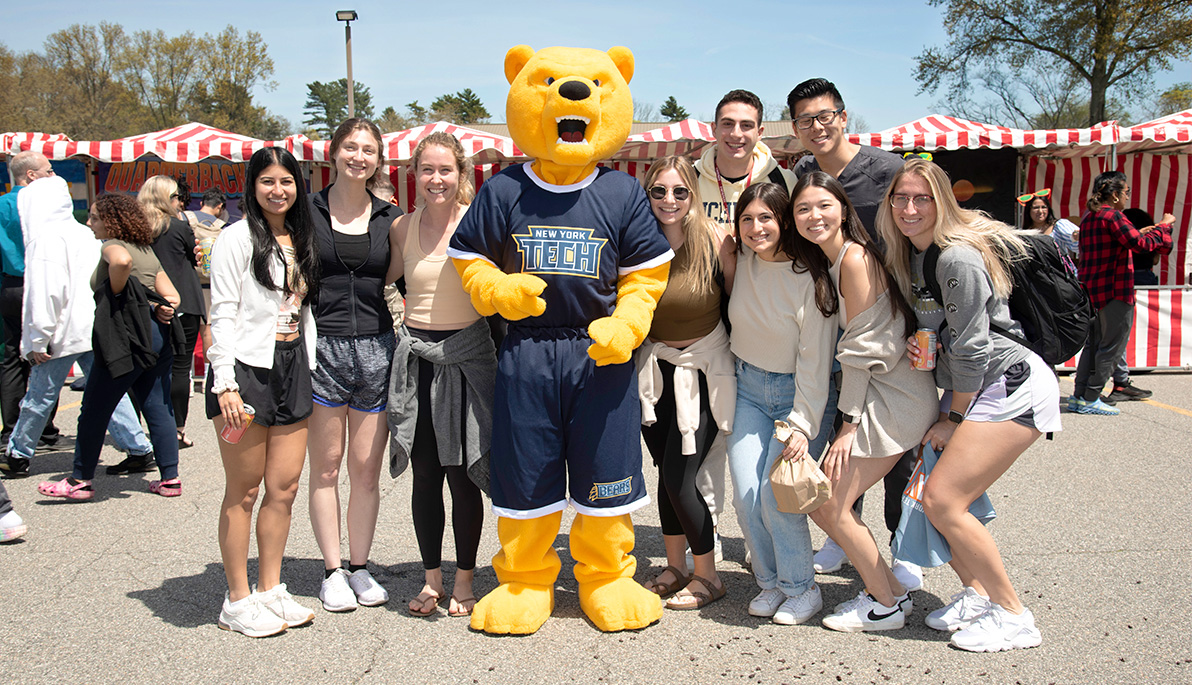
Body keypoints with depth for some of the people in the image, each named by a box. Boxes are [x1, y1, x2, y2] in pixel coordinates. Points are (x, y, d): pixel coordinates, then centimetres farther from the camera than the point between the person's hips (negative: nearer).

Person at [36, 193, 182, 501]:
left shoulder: (112, 246, -6)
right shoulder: (148, 252, 18)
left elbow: (121, 260, -32)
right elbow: (172, 296, 11)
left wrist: (115, 296, -17)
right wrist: (159, 307, -5)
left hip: (126, 337, -8)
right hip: (158, 337, 8)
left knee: (94, 411, 5)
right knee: (158, 409, 10)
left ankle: (80, 481, 15)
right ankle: (170, 478, 10)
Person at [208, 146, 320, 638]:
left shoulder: (301, 240, 15)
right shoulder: (238, 238, -5)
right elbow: (222, 315, -10)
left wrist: (309, 367, 12)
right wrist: (225, 383, -17)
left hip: (293, 367, 6)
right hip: (247, 368, -6)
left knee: (285, 487, 7)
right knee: (244, 491, 1)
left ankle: (270, 590, 19)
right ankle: (237, 600, 12)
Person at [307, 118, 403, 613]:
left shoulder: (391, 219, 9)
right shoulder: (307, 212, 3)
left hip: (375, 349, 2)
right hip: (322, 347, -2)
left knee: (367, 470, 5)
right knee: (326, 468, 5)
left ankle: (359, 567, 20)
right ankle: (332, 572, 17)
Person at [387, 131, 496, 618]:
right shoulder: (403, 228, 6)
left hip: (467, 355, -3)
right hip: (416, 355, 3)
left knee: (463, 475, 2)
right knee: (425, 474, 9)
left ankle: (464, 580, 18)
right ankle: (431, 578, 23)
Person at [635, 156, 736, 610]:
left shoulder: (715, 241, -15)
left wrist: (738, 357, -2)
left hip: (705, 367, -3)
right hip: (656, 365, 3)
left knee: (679, 478, -6)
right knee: (666, 471, 10)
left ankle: (708, 577, 14)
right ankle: (675, 568, 29)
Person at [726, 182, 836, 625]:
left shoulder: (809, 278, -18)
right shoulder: (741, 259, -4)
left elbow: (815, 361, -17)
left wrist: (803, 425, -20)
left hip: (801, 393, -4)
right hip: (749, 388, 5)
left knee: (776, 495, -13)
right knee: (746, 495, -6)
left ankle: (802, 589, 10)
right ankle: (770, 583, 17)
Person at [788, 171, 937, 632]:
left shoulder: (855, 259, -17)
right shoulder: (826, 261, 12)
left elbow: (862, 348, -17)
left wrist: (849, 422, -13)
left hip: (896, 398, -9)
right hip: (879, 392, 9)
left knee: (832, 504, -6)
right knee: (820, 500, 8)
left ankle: (886, 604, 11)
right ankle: (890, 589, 21)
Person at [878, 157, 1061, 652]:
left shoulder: (958, 259, -20)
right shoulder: (908, 254, 8)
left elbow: (970, 347, -18)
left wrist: (954, 417, -9)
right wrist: (916, 342, -1)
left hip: (1010, 387, -9)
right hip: (973, 389, 9)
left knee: (943, 500, -14)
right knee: (939, 499, 4)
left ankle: (1013, 615, 1)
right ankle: (977, 593, 22)